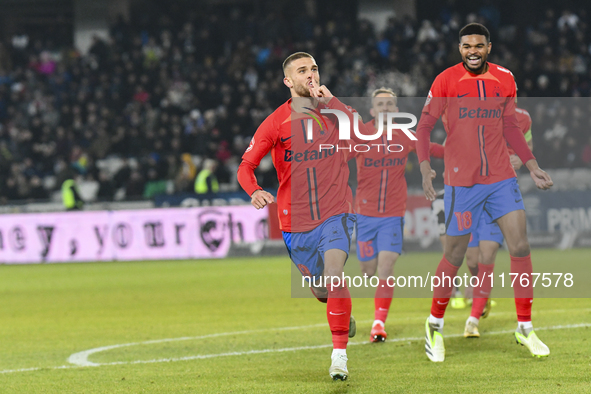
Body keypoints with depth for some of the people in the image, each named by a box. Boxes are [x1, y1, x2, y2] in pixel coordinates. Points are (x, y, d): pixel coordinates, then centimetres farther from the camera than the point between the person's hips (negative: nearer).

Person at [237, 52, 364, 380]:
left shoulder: (335, 111, 0)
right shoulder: (277, 122, -1)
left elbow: (365, 134, -19)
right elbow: (246, 165, -3)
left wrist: (329, 101, -21)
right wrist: (254, 191, -25)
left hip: (335, 214, -2)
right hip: (295, 221, 2)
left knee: (334, 276, -24)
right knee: (321, 291, 12)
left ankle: (340, 353, -19)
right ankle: (345, 316, 48)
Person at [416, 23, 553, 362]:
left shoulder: (505, 79, 6)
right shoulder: (446, 81, -5)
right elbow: (424, 127, -3)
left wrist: (532, 165, 10)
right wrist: (425, 168, -17)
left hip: (501, 177, 3)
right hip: (462, 181, -3)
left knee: (520, 247, -6)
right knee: (455, 256, 0)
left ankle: (525, 328, 4)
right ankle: (435, 325, 20)